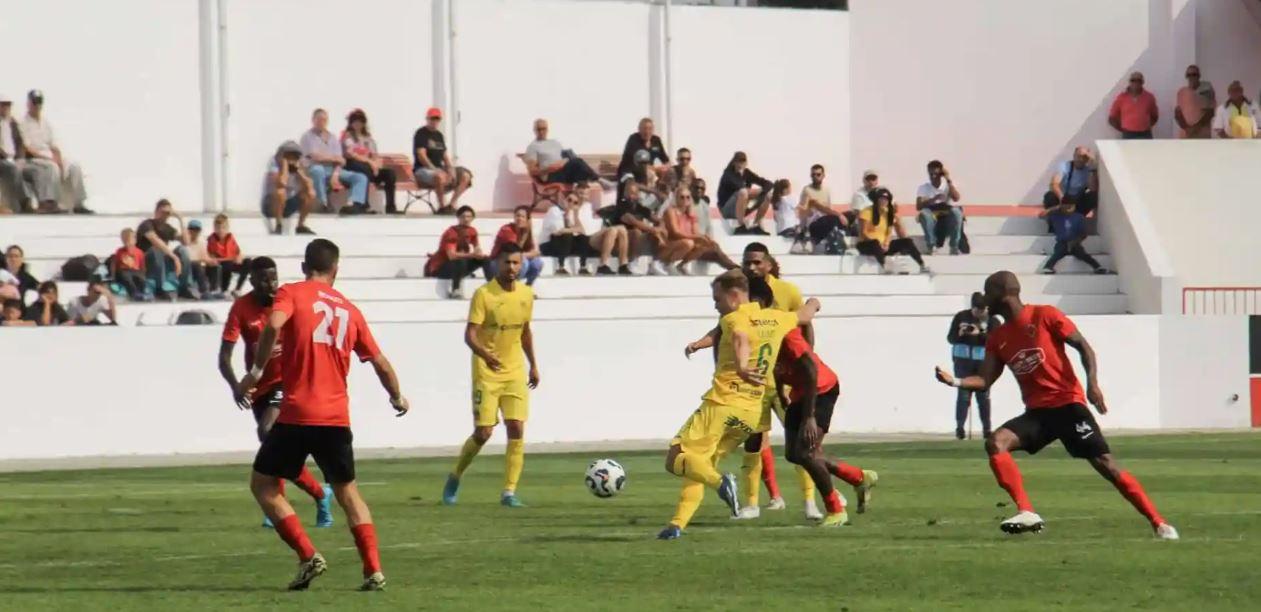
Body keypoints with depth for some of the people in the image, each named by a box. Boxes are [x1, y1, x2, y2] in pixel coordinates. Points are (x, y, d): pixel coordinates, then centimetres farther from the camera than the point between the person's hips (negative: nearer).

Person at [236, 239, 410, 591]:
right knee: (348, 492, 17)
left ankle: (308, 556, -5)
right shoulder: (349, 310, 14)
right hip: (337, 417, 4)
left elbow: (273, 325, -21)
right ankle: (374, 571, 5)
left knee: (263, 485, 9)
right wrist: (397, 397, 35)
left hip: (297, 415, -4)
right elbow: (380, 362, 17)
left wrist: (256, 372, -10)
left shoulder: (291, 294, 1)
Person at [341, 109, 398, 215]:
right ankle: (364, 204, -45)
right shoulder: (347, 136, 7)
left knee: (389, 172, -17)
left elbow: (375, 156, 13)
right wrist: (369, 161, -17)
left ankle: (390, 206, -24)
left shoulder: (368, 137, 22)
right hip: (352, 166, -6)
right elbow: (350, 154, -8)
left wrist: (376, 163, -11)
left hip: (369, 166, 6)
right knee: (366, 169, -39)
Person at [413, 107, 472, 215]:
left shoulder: (439, 135, 18)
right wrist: (434, 169, -23)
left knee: (465, 176, -7)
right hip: (423, 170, -8)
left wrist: (450, 168, -4)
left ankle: (452, 204, -12)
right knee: (440, 176, -40)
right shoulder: (421, 133, -5)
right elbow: (421, 156, -15)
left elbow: (445, 156, 16)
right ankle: (442, 206, -27)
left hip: (439, 169, 8)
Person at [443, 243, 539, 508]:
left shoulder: (526, 294, 4)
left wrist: (533, 365, 20)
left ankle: (509, 492, -3)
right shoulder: (484, 294, -13)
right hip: (486, 373, -4)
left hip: (515, 373, 4)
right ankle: (455, 477, 20)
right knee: (483, 433, -5)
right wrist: (485, 354, -37)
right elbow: (470, 334, -19)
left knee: (516, 430, -8)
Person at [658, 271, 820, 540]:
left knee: (675, 459, -4)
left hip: (722, 405, -8)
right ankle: (678, 524, 5)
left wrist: (741, 367, -51)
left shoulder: (733, 319, -8)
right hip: (753, 413, 8)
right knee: (699, 466, 18)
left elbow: (740, 338, -32)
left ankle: (720, 482, -28)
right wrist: (812, 304, 57)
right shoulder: (775, 320, 13)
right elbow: (804, 316, 34)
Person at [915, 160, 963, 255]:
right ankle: (930, 246, -27)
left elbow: (956, 198, -17)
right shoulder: (923, 188, 1)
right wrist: (933, 199, -27)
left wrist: (948, 180, -16)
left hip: (949, 218, 0)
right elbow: (918, 206, -13)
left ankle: (954, 246, -26)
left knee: (956, 211, -33)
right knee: (924, 213, -33)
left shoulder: (949, 184, 2)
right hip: (932, 219, 0)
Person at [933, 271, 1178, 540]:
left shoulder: (1045, 316, -4)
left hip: (1068, 404, -5)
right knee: (995, 443, -19)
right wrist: (955, 381, -9)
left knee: (1105, 463, -11)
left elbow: (1084, 347, -4)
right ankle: (1027, 513, -20)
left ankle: (1159, 523, -5)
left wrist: (1092, 383, -18)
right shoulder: (997, 339, 12)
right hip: (1036, 412, 5)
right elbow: (984, 381, 9)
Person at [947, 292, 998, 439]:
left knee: (983, 395, 3)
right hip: (963, 361, 0)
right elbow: (950, 338, 4)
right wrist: (959, 334, -18)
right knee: (963, 394, -3)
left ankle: (986, 428, 8)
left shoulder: (991, 320, -1)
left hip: (983, 361, 0)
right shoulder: (961, 317, 2)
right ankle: (959, 427, -1)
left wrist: (979, 334, -25)